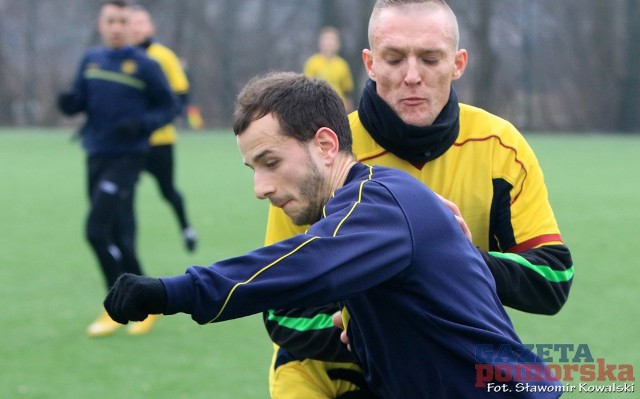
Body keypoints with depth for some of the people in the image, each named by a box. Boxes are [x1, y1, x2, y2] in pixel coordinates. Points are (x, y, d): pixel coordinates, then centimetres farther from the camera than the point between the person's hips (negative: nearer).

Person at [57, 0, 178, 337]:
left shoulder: (144, 66, -5)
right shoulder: (90, 61, 9)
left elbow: (167, 107, 0)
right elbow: (80, 102, 15)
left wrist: (141, 124, -18)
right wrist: (68, 103, -9)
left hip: (126, 157, -6)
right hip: (96, 157, 6)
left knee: (97, 229, -16)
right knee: (118, 236, 9)